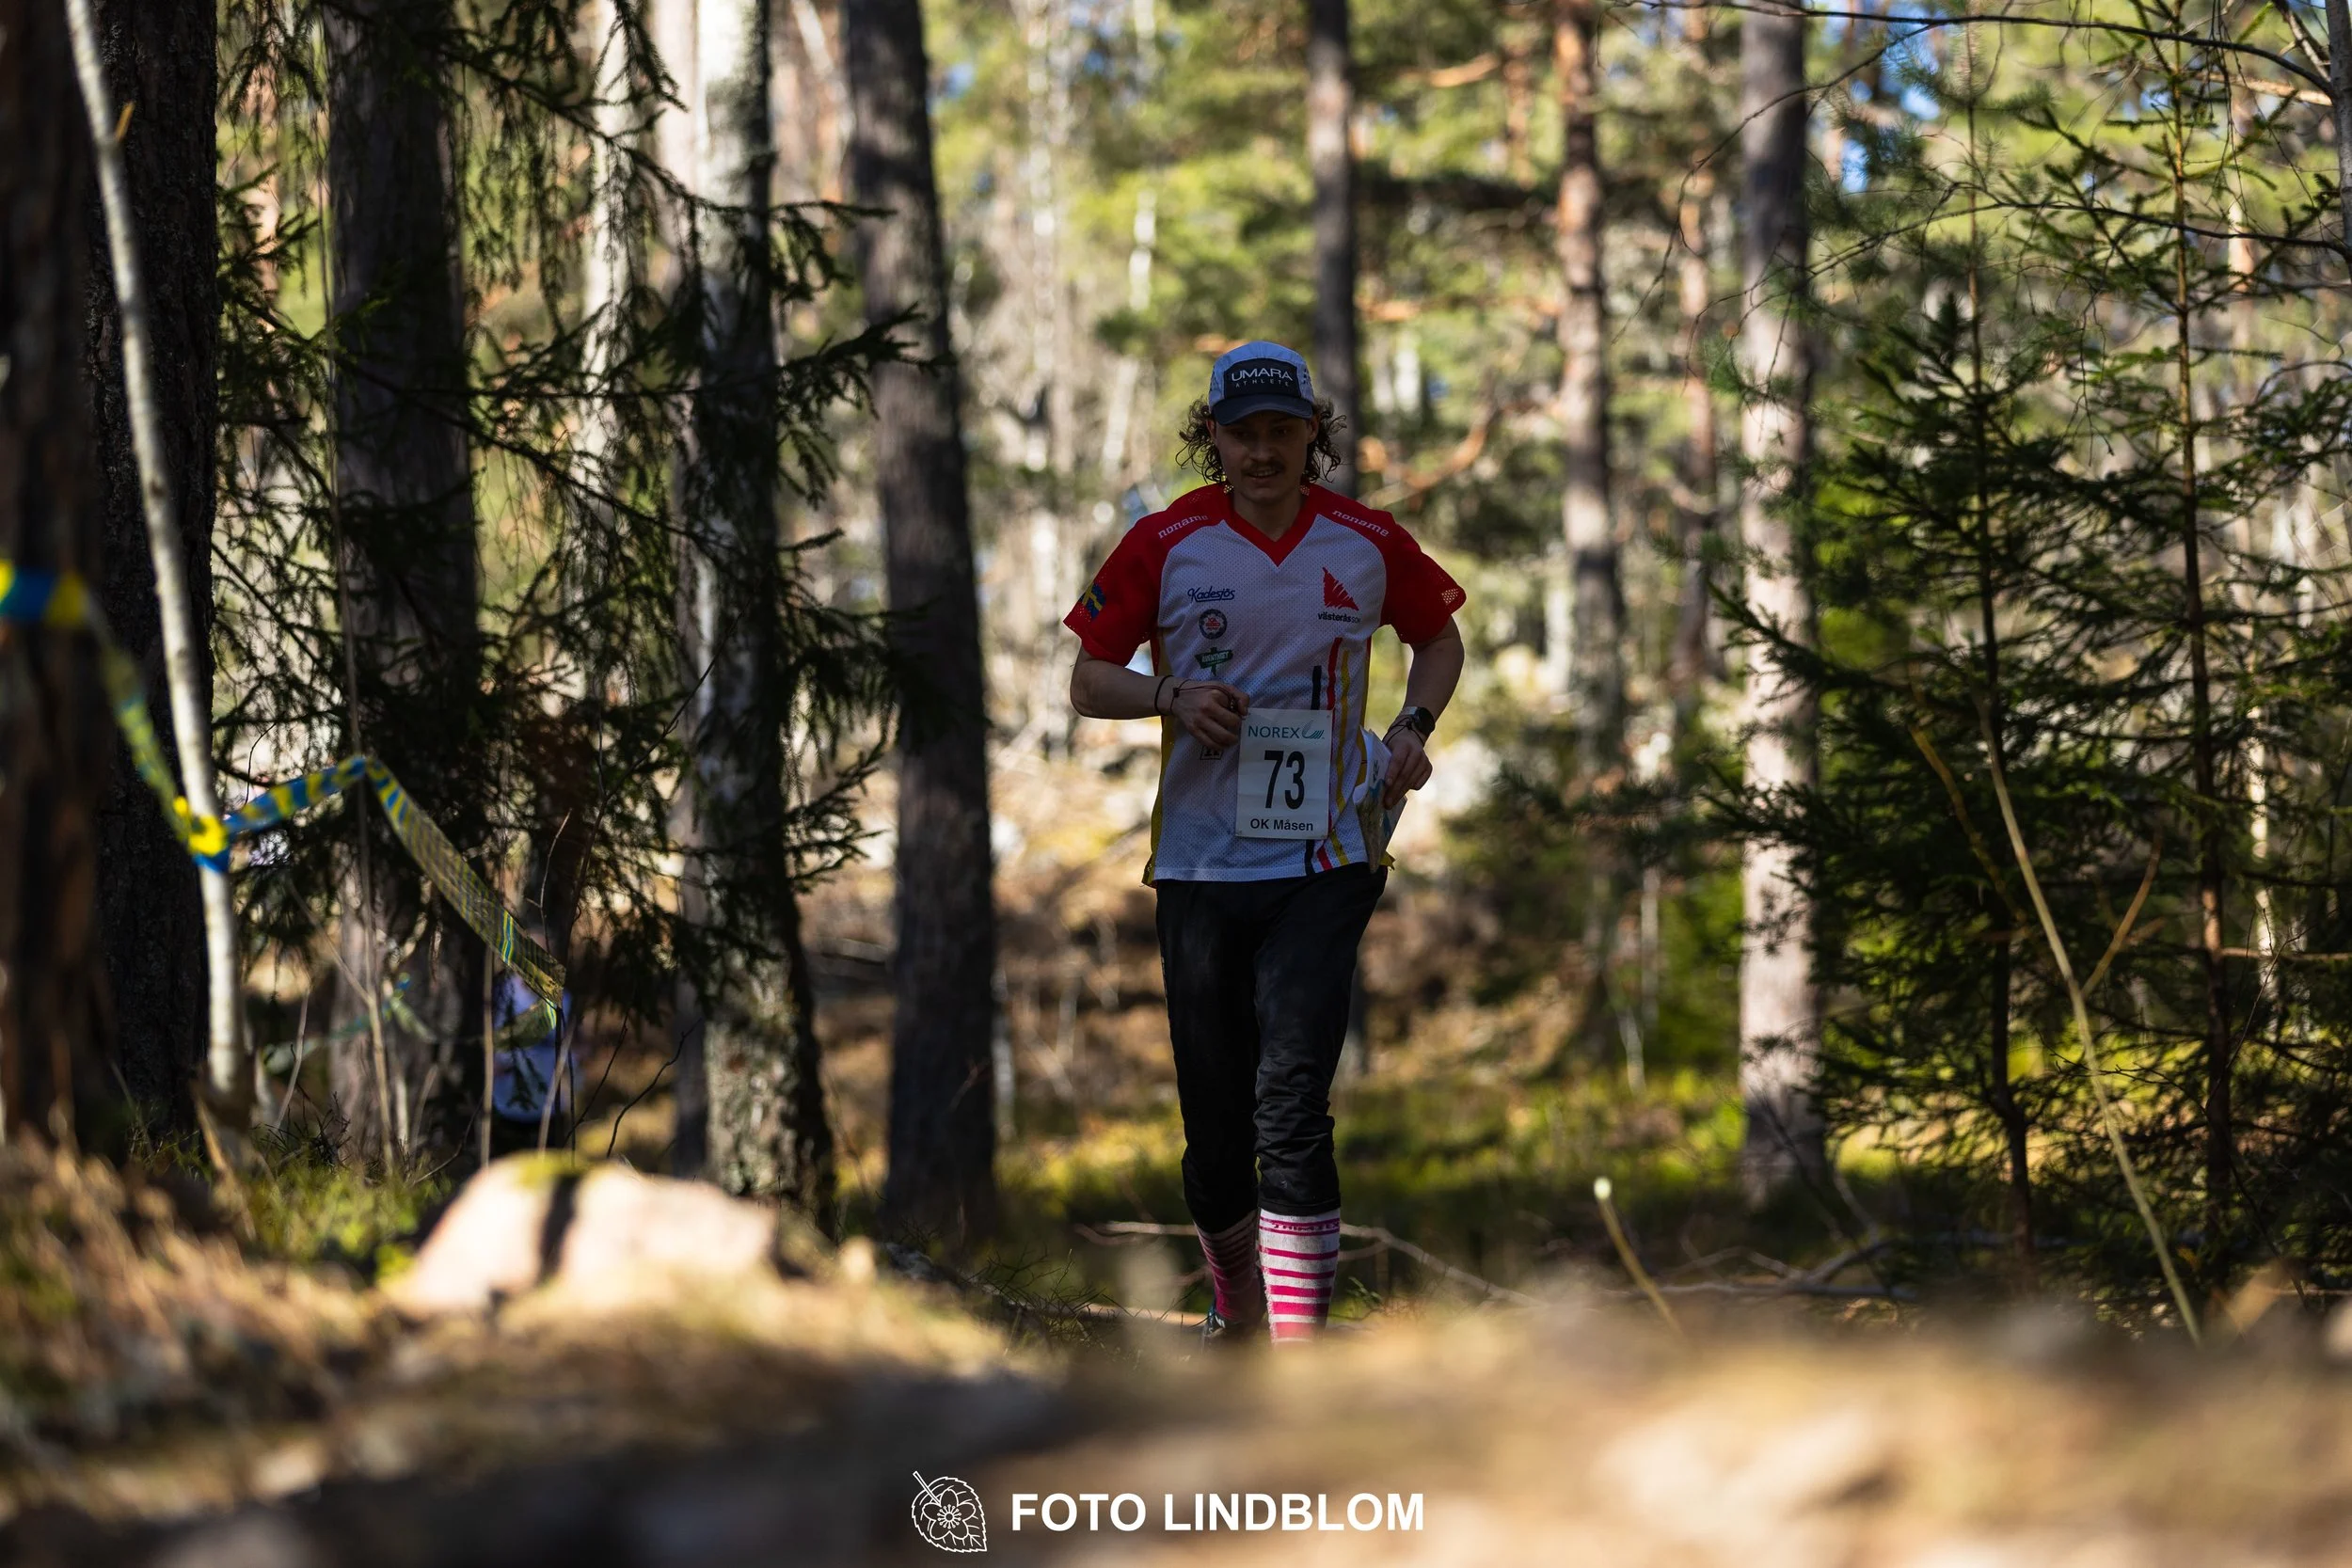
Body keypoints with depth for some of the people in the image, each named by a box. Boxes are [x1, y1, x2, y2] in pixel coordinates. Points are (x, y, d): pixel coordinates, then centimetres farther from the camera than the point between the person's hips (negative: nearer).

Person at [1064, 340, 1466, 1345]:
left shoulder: (1368, 544, 2)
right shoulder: (1167, 544, -1)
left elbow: (1439, 637, 20)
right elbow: (1088, 678, 6)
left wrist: (1413, 727, 2)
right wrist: (1172, 697, -14)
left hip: (1323, 861, -1)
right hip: (1199, 866, 1)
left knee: (1291, 1106, -15)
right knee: (1213, 1120, 6)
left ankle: (1300, 1348, -16)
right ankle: (1236, 1310, 31)